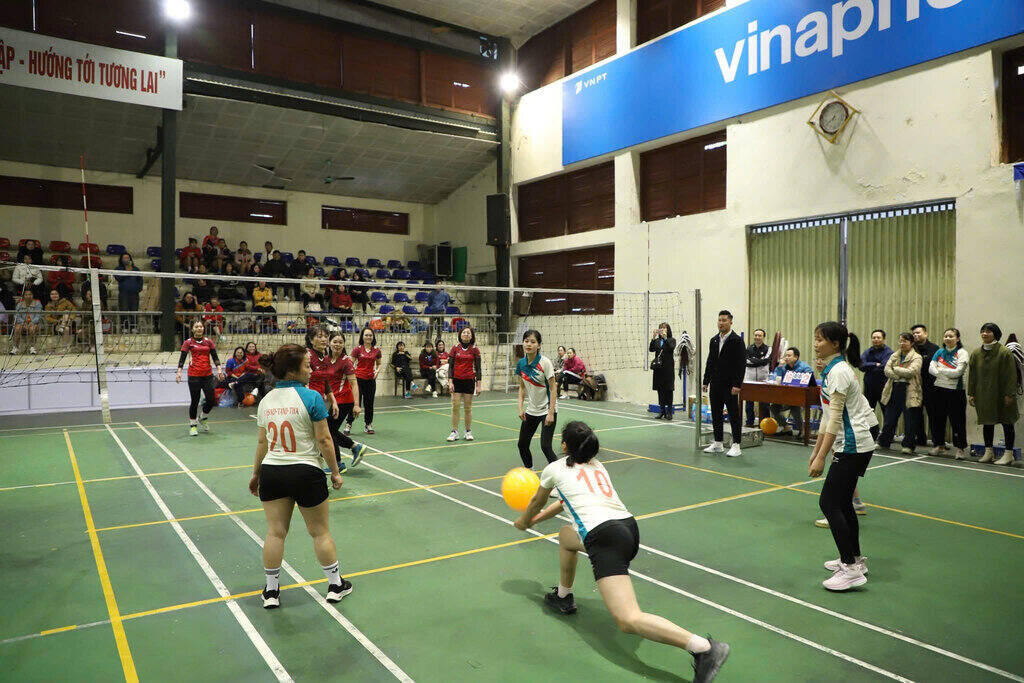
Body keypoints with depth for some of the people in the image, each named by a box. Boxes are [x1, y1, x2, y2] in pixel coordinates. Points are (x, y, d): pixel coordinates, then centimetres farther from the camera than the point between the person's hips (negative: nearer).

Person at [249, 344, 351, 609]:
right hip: (306, 472, -4)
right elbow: (324, 440, -11)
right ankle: (336, 585, 24)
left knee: (275, 532, 13)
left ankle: (271, 591, 23)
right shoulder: (311, 397, -13)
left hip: (271, 471, 5)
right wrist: (335, 472, -2)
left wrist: (256, 473, 22)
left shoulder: (266, 401, 4)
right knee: (320, 532, 10)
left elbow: (262, 442, 10)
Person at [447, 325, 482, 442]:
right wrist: (450, 381, -6)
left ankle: (468, 432, 15)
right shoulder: (455, 348, 3)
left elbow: (478, 368, 2)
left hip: (469, 381, 0)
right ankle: (454, 432, 3)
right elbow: (450, 366, 3)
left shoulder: (475, 350, 1)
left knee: (468, 407, 5)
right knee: (455, 406, -3)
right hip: (456, 380, 1)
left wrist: (478, 385, -2)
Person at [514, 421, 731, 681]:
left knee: (628, 621, -16)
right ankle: (563, 596, 45)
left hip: (604, 537, -8)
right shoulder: (597, 465, 27)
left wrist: (523, 521, 49)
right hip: (629, 527, 8)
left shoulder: (555, 469, 10)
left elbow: (536, 503, 30)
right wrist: (535, 519, 50)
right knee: (566, 534, 33)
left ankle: (704, 647, -29)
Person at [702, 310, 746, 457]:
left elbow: (741, 364, -12)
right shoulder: (714, 340, 13)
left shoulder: (737, 341, -7)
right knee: (716, 415, 11)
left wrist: (737, 384, -18)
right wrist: (706, 381, 12)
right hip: (715, 384, 7)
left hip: (730, 385, -7)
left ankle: (736, 446, 4)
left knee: (734, 415, -1)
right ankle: (718, 444, 20)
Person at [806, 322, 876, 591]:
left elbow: (835, 418, -21)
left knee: (829, 503, -8)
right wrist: (816, 450, 19)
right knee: (842, 502, 16)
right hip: (851, 445, 10)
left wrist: (822, 457, -21)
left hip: (853, 446, -10)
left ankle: (851, 569, -3)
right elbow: (827, 416, 18)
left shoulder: (839, 371, -17)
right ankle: (855, 559, 27)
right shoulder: (831, 369, 13)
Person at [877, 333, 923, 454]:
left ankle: (908, 445, 10)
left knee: (910, 420, 0)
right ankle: (883, 442, 20)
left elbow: (910, 372, -17)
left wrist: (895, 369, -7)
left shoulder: (916, 357, -2)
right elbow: (887, 370, 0)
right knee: (889, 418, 10)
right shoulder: (894, 356, 13)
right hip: (894, 390, 5)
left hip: (909, 392, -4)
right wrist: (900, 376, -13)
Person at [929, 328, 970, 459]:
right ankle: (939, 445, 21)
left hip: (955, 390, -5)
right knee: (938, 417, 9)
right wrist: (948, 374, -13)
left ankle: (959, 448, 5)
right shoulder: (939, 352, 10)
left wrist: (940, 370, -6)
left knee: (957, 420, -2)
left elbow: (958, 372, -16)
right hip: (940, 389, 5)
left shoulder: (962, 353, -4)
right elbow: (931, 369, 0)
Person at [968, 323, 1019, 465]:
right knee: (987, 423, 12)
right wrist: (971, 393, 5)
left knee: (1007, 423, 3)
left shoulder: (1005, 352, -9)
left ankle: (1008, 454, 11)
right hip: (984, 397, 5)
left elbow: (1011, 376, -11)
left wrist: (1009, 395, -15)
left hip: (1001, 396, -5)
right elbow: (972, 375, 9)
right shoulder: (976, 353, 5)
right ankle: (989, 452, 22)